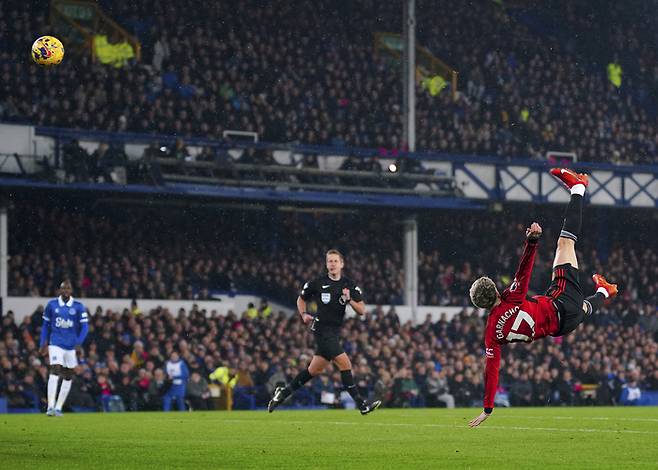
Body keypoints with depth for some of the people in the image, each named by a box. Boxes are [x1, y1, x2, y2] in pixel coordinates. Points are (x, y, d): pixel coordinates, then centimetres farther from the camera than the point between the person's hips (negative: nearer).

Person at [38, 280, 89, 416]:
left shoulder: (78, 307, 0)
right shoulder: (52, 305, 2)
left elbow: (85, 327, -2)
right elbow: (46, 326, 11)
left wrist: (78, 342, -16)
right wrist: (43, 344, 7)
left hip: (71, 345, 2)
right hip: (56, 344, -2)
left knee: (68, 377, 6)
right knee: (55, 372, -17)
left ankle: (59, 407, 17)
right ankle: (51, 406, -20)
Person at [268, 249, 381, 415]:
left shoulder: (350, 285, 4)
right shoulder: (317, 283, -3)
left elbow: (362, 311, 0)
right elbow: (301, 299, 14)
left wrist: (350, 300, -17)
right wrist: (304, 314, -4)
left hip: (335, 332, 6)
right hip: (322, 328, -5)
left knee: (314, 370, 13)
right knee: (345, 364, -14)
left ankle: (284, 392, 28)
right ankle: (361, 404, -12)